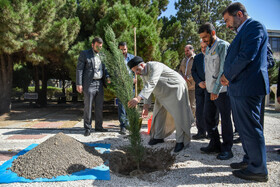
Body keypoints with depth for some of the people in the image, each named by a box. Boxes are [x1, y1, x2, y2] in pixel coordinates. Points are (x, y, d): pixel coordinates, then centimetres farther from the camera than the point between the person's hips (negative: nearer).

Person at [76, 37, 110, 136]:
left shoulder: (102, 55, 14)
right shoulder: (84, 54, -1)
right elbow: (79, 69, -6)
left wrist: (107, 77, 1)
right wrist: (79, 84, -13)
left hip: (99, 84, 5)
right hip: (89, 84, -5)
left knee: (99, 107, 9)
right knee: (88, 107, -1)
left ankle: (98, 126, 19)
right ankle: (87, 128, 8)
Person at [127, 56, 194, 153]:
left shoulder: (154, 66, -31)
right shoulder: (142, 73, -2)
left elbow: (151, 84, -46)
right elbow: (147, 88, 2)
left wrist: (138, 98, -58)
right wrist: (146, 105, -8)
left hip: (176, 88, -9)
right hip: (163, 92, 9)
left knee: (178, 115, -8)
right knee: (159, 113, 10)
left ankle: (180, 141, 1)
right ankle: (158, 137, 23)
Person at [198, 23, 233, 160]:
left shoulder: (223, 46, -8)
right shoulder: (208, 49, 16)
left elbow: (224, 70, -15)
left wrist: (216, 90, -17)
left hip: (222, 91, -8)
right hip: (209, 90, 8)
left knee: (225, 120, 0)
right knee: (208, 118, 10)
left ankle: (227, 149, 10)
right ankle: (215, 145, 24)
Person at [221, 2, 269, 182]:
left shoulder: (254, 26, -9)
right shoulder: (244, 31, 22)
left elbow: (247, 56, -22)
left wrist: (228, 76, -12)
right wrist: (228, 77, 5)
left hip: (248, 87, -10)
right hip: (238, 88, 10)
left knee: (250, 128, -3)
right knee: (243, 127, 17)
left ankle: (259, 170, 10)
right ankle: (250, 160, 31)